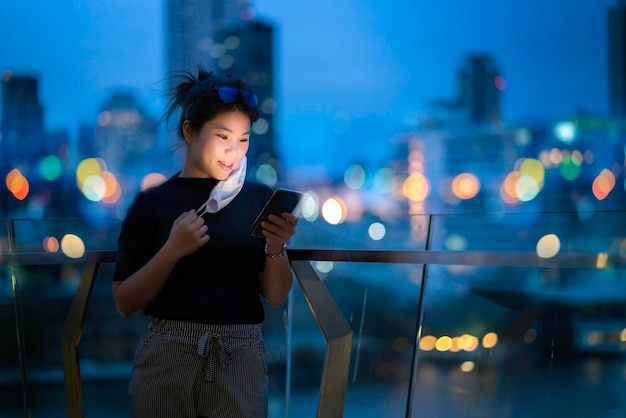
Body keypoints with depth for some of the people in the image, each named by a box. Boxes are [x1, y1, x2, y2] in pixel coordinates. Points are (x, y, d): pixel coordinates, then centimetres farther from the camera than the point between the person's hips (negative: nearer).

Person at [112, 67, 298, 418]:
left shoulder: (260, 198, 2)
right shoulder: (152, 203, -2)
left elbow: (276, 296, 2)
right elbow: (125, 303, -4)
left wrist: (276, 248, -15)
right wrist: (172, 250, -16)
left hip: (241, 358, 1)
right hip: (167, 356, -1)